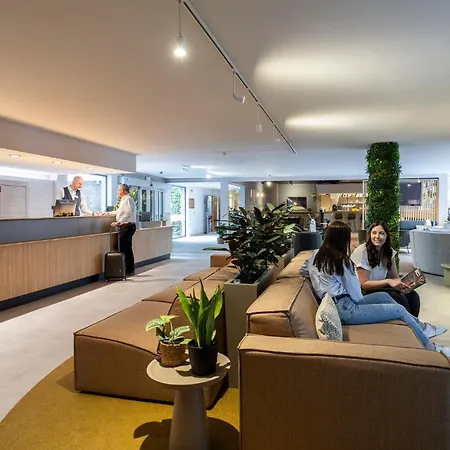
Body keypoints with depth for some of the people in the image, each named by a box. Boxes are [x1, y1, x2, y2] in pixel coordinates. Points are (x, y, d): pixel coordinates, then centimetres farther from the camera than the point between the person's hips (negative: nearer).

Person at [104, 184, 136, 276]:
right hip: (126, 227, 10)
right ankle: (130, 270, 18)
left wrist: (118, 222, -23)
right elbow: (119, 211, 34)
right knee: (127, 248, 12)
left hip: (127, 226, -10)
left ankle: (129, 270, -8)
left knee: (124, 248, -10)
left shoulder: (127, 199, -11)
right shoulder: (124, 200, 20)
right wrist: (108, 213, 37)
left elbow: (127, 213, -22)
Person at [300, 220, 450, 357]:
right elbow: (356, 295, -12)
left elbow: (302, 271, 20)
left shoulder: (315, 255, 4)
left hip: (336, 304, 10)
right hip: (346, 310, -9)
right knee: (400, 310, -1)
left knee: (383, 296, 21)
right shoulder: (340, 260, -18)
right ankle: (430, 348, 16)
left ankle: (420, 326, 31)